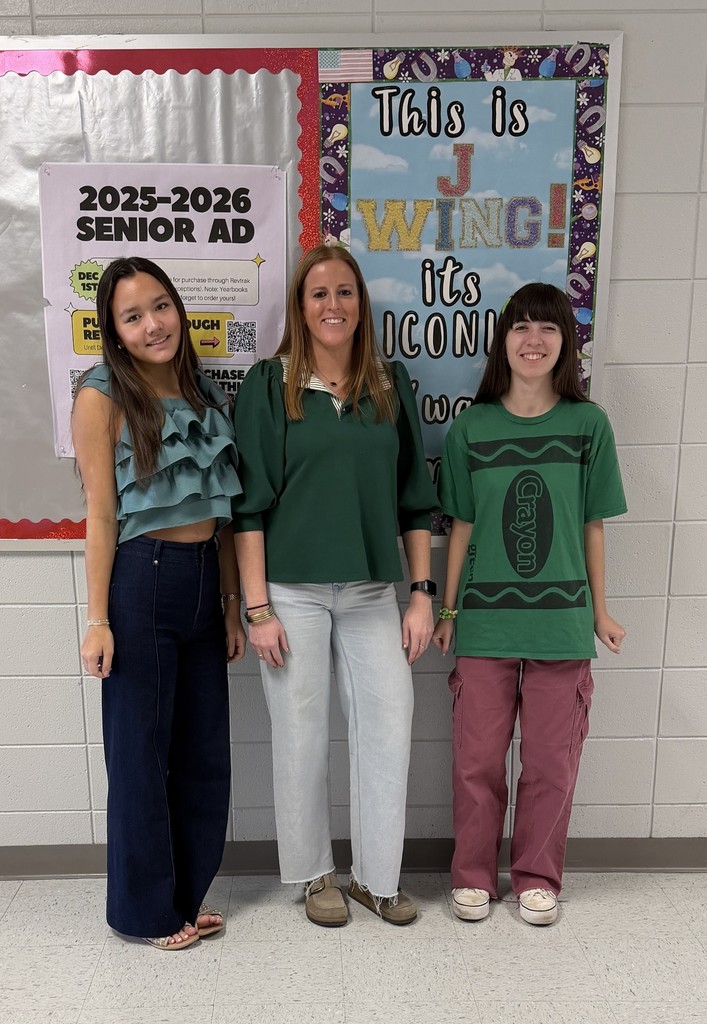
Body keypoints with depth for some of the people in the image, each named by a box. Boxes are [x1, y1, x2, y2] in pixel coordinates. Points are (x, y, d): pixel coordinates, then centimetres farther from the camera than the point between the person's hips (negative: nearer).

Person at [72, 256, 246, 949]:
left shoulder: (205, 393, 11)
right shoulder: (103, 396, -5)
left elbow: (220, 510, 11)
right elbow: (100, 515, -9)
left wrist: (232, 603, 10)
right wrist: (97, 621, -12)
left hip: (205, 584, 6)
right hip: (141, 581, -6)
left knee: (205, 750, 13)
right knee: (141, 752, 7)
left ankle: (188, 892, 34)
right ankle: (145, 909, 28)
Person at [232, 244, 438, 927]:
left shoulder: (391, 385, 7)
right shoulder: (268, 386, -2)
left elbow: (415, 499, 8)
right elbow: (249, 503, -5)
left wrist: (422, 593, 3)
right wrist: (257, 608, -9)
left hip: (372, 590, 3)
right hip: (292, 590, -2)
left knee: (388, 729, 5)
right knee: (301, 736, 8)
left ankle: (376, 877, 27)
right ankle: (316, 874, 31)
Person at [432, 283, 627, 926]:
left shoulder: (588, 423, 0)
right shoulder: (472, 426, 1)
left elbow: (592, 526, 5)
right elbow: (462, 528, 4)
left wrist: (599, 610, 9)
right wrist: (446, 612, 5)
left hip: (561, 621, 0)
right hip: (485, 621, 0)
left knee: (551, 762, 10)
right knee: (478, 760, 9)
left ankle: (537, 878, 32)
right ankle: (473, 876, 30)